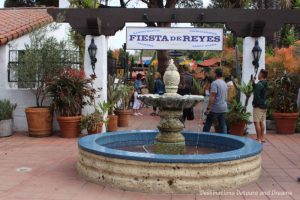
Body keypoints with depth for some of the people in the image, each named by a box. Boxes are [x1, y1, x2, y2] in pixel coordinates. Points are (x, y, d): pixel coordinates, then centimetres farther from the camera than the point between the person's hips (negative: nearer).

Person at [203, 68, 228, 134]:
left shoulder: (214, 83, -13)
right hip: (224, 108, 8)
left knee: (207, 125, 2)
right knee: (223, 125, 8)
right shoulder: (225, 83, 13)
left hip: (215, 109, -7)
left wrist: (208, 108, -19)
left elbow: (212, 97, -20)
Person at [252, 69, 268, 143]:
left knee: (257, 122, -6)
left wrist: (254, 103, -8)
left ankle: (259, 139, -7)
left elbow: (256, 95, -21)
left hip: (258, 106, -9)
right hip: (264, 106, 9)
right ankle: (262, 138, 20)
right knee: (261, 122, 15)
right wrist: (254, 83, 12)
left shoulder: (259, 84, -16)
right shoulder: (265, 84, 12)